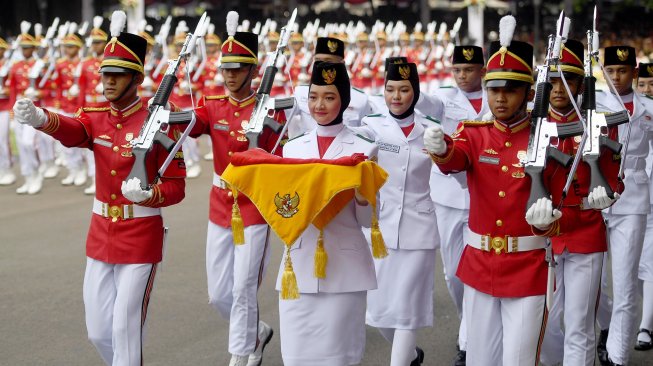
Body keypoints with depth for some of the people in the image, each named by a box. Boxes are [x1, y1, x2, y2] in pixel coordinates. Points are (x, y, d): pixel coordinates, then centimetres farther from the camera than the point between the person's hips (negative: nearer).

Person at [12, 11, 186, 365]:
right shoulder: (96, 118, 2)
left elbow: (176, 189, -9)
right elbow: (71, 132, -21)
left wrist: (147, 195, -30)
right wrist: (40, 118, -43)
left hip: (140, 240, -5)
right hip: (100, 236, 5)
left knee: (125, 331, -1)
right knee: (98, 331, 11)